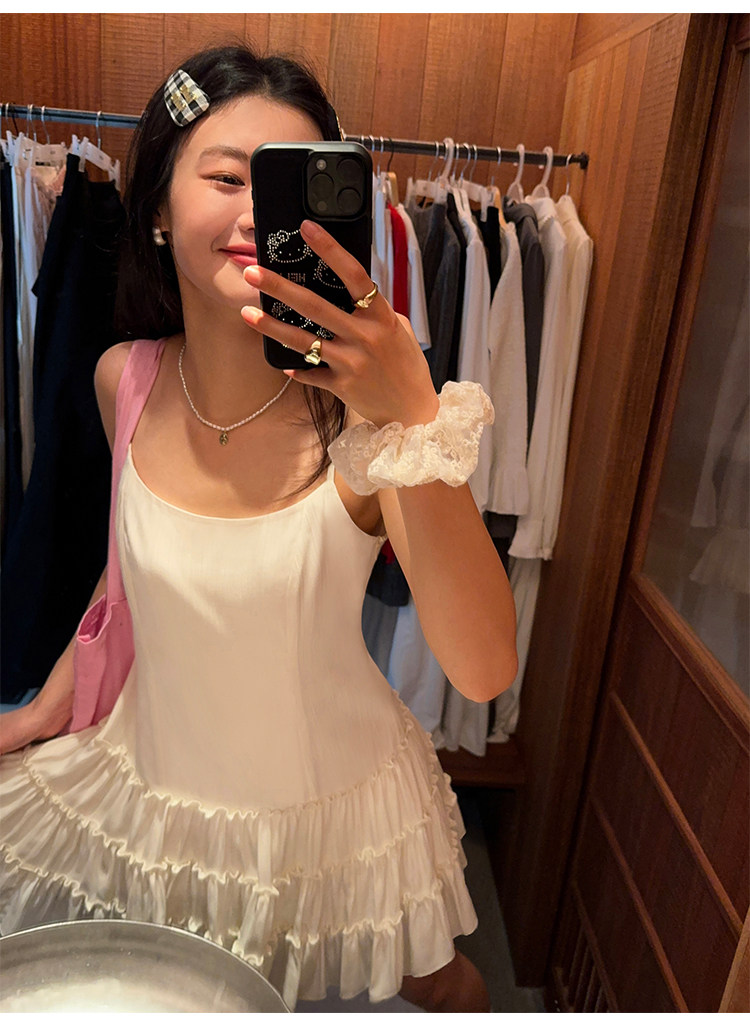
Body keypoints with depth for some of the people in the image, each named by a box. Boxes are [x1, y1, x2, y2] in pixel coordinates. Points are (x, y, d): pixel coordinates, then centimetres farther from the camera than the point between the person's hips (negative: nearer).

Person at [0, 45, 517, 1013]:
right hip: (146, 778, 3)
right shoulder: (125, 380, -14)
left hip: (330, 802, -2)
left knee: (437, 984, 25)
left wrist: (413, 421, -47)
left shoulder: (360, 408, -26)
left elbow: (484, 671, -36)